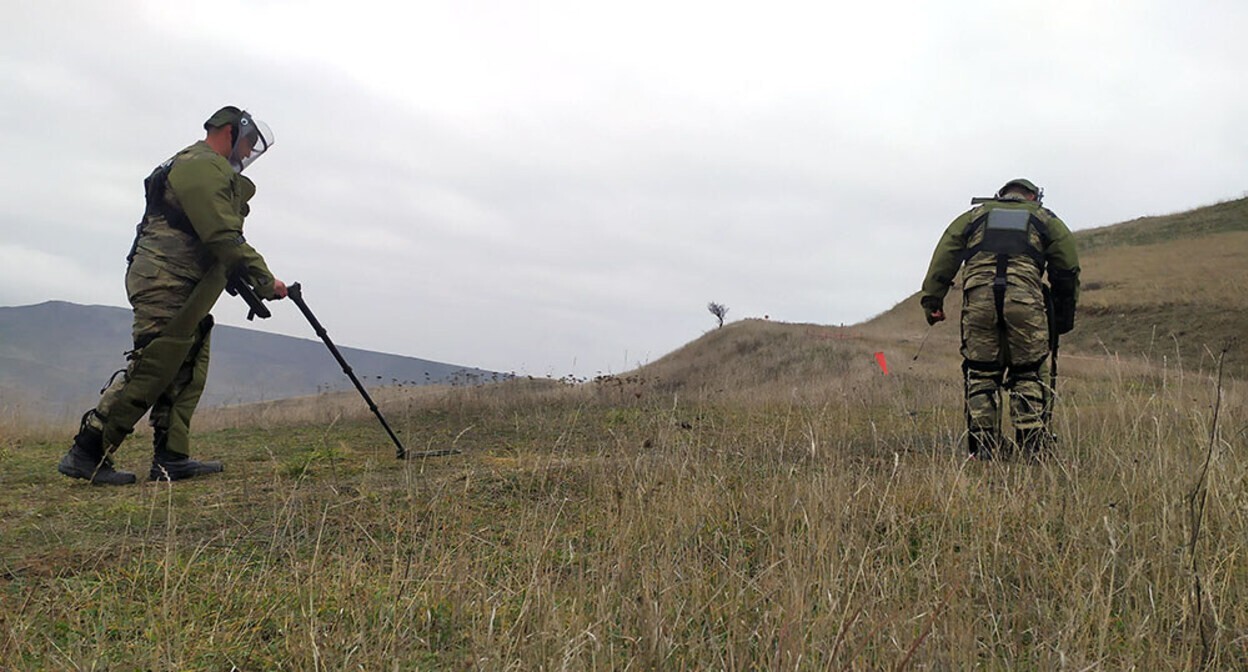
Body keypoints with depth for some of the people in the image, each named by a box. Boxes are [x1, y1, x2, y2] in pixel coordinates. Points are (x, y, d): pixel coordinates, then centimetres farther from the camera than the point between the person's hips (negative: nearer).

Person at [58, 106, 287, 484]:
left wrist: (244, 284, 14)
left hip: (184, 291, 11)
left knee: (188, 374, 8)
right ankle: (86, 455, -7)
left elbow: (215, 243, 22)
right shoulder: (203, 167, -10)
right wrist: (265, 282, -14)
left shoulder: (209, 170, 24)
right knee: (149, 370, -11)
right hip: (164, 285, -11)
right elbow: (224, 239, -19)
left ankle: (171, 458, 7)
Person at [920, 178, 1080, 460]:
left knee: (980, 374, 7)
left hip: (979, 298, 1)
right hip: (1025, 299, 0)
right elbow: (1067, 269, 21)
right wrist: (1064, 314, 25)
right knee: (1026, 375, 9)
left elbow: (944, 256, 16)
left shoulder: (975, 215, 26)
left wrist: (932, 299, 14)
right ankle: (1033, 447, 5)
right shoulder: (1045, 219, 25)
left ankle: (983, 449, 4)